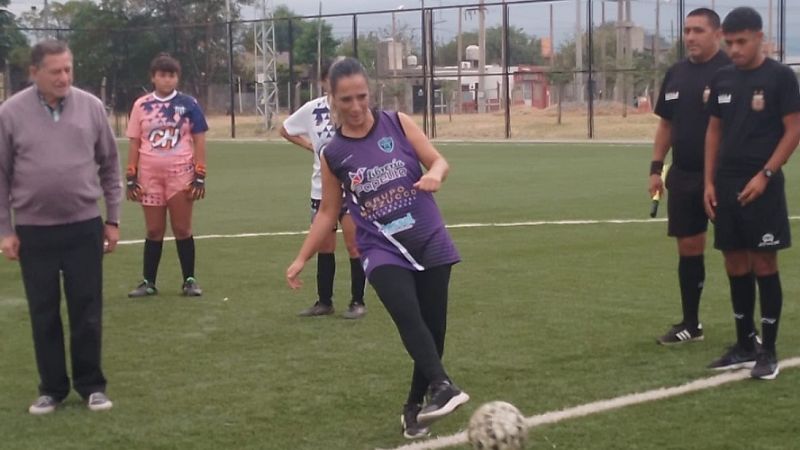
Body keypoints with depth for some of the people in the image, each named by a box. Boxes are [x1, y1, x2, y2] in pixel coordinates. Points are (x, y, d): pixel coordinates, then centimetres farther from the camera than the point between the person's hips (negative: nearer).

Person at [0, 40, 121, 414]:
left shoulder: (90, 107, 0)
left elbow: (109, 165, 8)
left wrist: (113, 219, 6)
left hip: (84, 227, 1)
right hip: (33, 231, 0)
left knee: (87, 311, 5)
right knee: (44, 314, 7)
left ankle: (91, 385, 17)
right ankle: (52, 388, 19)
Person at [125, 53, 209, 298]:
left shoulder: (188, 104, 0)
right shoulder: (141, 105, 4)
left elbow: (199, 140, 1)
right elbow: (134, 142, 6)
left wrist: (200, 176, -4)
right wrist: (131, 177, 2)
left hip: (180, 174, -1)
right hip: (150, 176, 2)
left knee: (182, 229, 3)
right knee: (154, 231, 8)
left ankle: (189, 280, 11)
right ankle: (148, 282, 15)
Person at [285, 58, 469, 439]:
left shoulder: (397, 123, -1)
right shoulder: (333, 155, 0)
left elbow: (438, 160, 2)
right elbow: (328, 212, 9)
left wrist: (435, 173, -22)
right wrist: (301, 258, 7)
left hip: (430, 243, 1)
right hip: (383, 251, -1)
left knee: (433, 326, 4)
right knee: (408, 316, -28)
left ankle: (415, 407, 23)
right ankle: (441, 386, -40)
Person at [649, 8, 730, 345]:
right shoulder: (675, 74, 11)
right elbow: (666, 125, 17)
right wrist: (656, 169, 12)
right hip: (683, 177, 6)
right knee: (688, 247, 11)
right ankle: (690, 324, 21)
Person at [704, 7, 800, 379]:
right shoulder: (722, 79, 9)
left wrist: (765, 175, -14)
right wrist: (709, 181, 7)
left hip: (761, 186, -5)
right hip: (726, 185, 5)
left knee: (763, 265, -3)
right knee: (736, 265, 9)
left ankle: (768, 351, 4)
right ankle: (745, 346, 20)